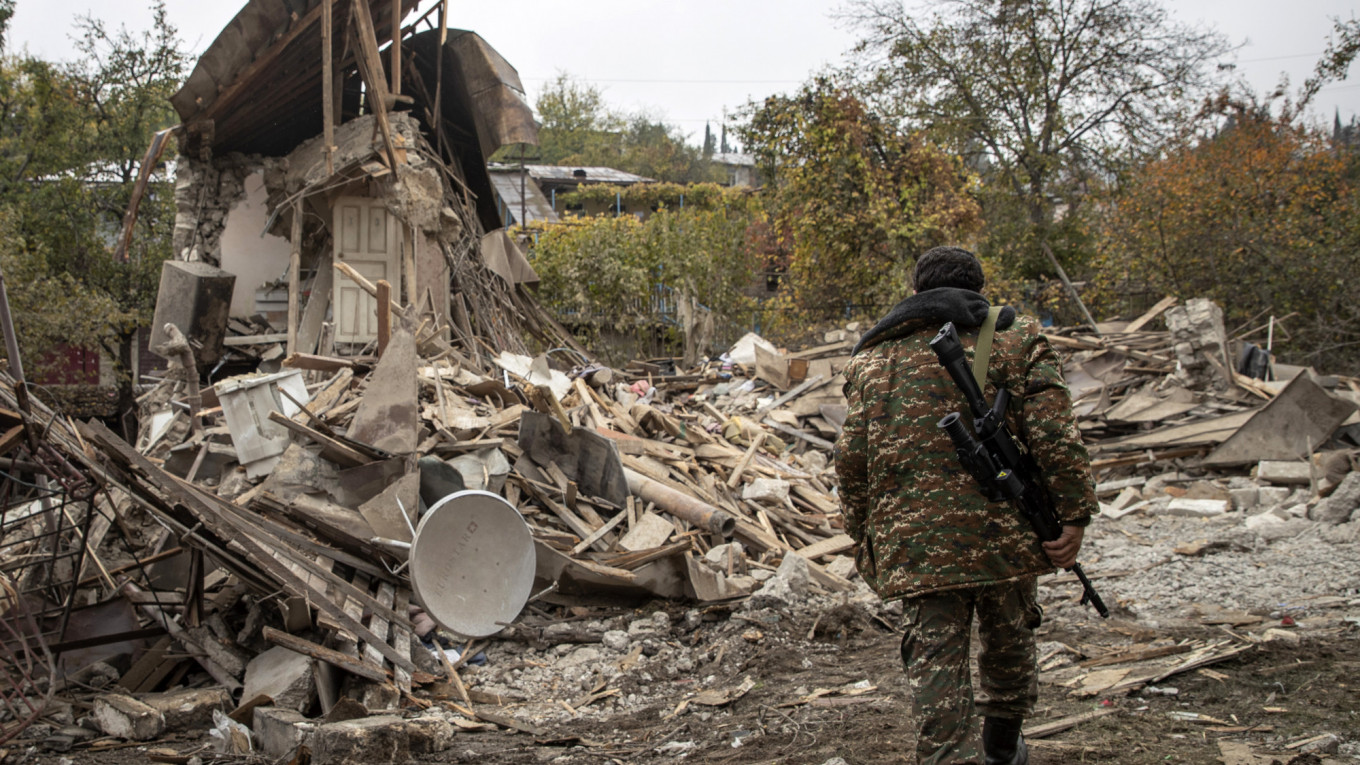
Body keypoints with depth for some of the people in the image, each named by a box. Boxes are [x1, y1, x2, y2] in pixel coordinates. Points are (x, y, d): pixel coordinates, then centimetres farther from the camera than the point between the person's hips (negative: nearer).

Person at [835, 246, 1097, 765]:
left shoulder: (873, 355, 12)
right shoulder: (1015, 338, 4)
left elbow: (852, 456, 9)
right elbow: (1054, 437, -7)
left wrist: (863, 537, 17)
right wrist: (1074, 515, -5)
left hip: (913, 543, 0)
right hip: (1003, 530, 0)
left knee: (935, 667, 0)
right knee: (1009, 644, 22)